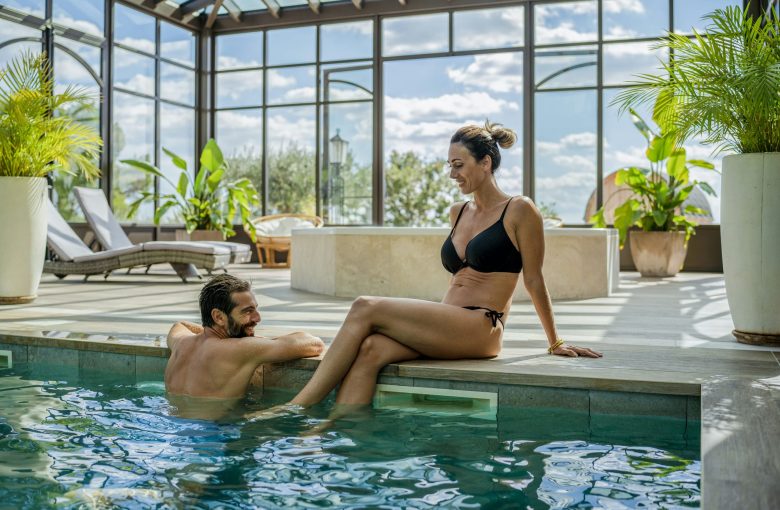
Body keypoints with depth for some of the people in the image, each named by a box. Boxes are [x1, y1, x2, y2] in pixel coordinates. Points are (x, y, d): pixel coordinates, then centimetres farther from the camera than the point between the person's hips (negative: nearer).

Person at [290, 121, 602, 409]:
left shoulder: (519, 211, -2)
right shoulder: (457, 213, 19)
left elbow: (534, 281, 3)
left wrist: (555, 342, 9)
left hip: (480, 329, -7)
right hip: (445, 328, 7)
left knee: (365, 308, -22)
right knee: (369, 350, -25)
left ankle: (299, 405, -21)